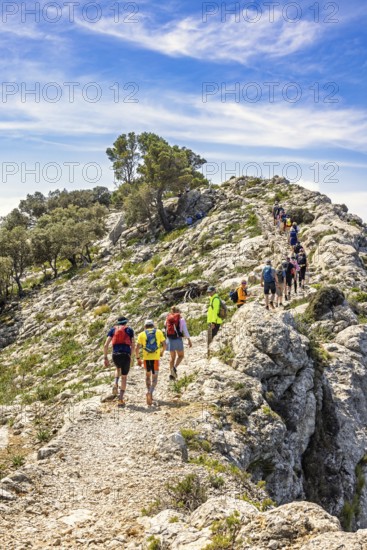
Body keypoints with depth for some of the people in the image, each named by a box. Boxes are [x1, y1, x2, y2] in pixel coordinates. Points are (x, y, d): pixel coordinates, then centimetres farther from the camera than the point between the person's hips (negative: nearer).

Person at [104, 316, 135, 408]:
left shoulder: (112, 330, 16)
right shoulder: (129, 330, 13)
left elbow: (105, 345, 6)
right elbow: (133, 346, 8)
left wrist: (106, 358, 11)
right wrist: (130, 355, 24)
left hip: (115, 355, 2)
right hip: (126, 355, -2)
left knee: (118, 368, 34)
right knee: (124, 377, 10)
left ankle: (115, 384, 8)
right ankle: (121, 399, 2)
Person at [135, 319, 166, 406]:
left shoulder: (142, 334, 7)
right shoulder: (159, 332, 9)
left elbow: (137, 348, 0)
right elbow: (164, 345, 6)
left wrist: (138, 358, 12)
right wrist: (162, 352, 25)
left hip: (146, 358, 1)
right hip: (155, 358, -1)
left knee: (148, 375, 24)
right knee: (154, 378, 2)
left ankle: (149, 392, 20)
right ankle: (150, 392, -23)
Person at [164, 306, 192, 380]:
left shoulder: (167, 319, 9)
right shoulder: (181, 319, -2)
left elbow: (166, 330, 12)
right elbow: (185, 330, -6)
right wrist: (189, 340, -2)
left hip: (169, 339, 4)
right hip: (178, 339, -4)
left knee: (172, 356, 16)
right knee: (181, 355, 14)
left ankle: (171, 373, 11)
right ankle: (174, 367, -11)